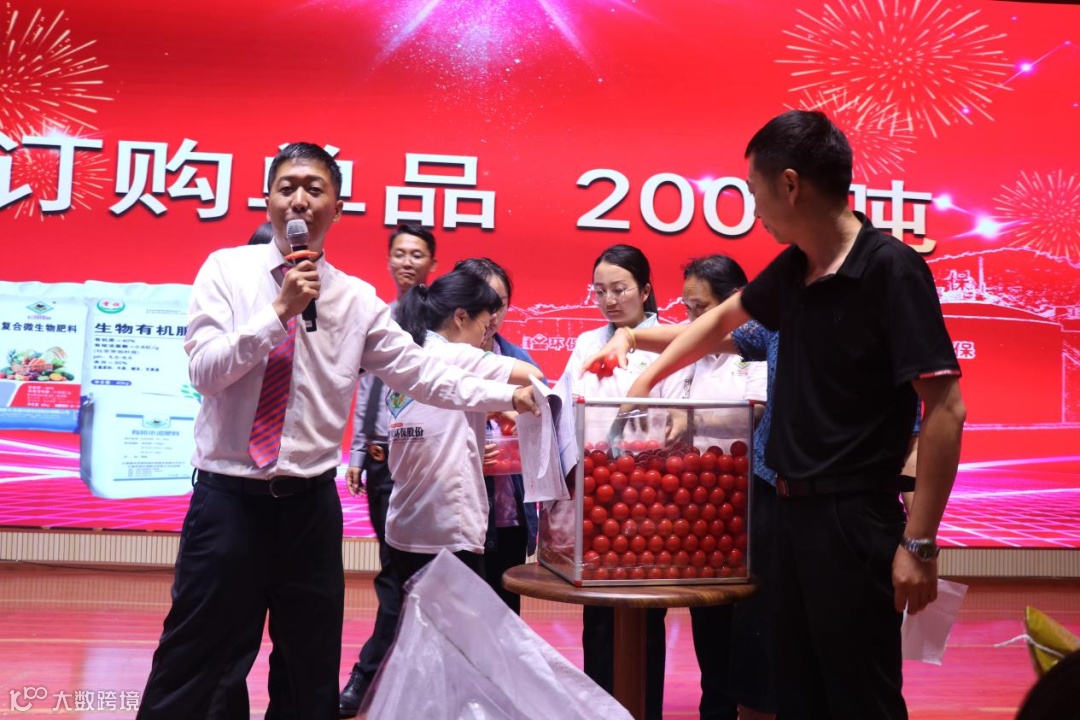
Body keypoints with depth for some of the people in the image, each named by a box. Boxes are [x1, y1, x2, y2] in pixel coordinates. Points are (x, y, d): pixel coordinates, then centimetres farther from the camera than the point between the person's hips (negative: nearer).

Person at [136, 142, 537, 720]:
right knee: (189, 672, 7)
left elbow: (422, 373, 2)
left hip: (311, 504, 3)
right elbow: (202, 369, -12)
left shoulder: (356, 299, 3)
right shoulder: (226, 270, -1)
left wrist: (506, 396, -4)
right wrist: (281, 311, -18)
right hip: (228, 497, -2)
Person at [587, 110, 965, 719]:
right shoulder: (794, 268, 5)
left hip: (854, 518, -7)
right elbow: (723, 318, 24)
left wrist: (919, 542, -21)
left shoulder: (889, 268, -17)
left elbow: (945, 408, -20)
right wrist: (648, 379, 23)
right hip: (793, 508, 8)